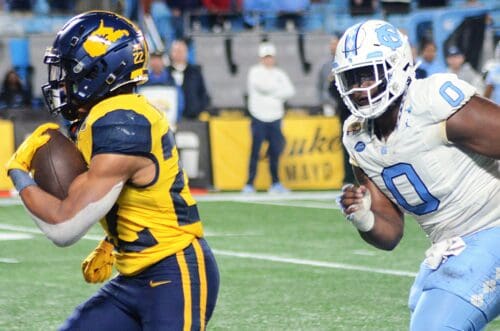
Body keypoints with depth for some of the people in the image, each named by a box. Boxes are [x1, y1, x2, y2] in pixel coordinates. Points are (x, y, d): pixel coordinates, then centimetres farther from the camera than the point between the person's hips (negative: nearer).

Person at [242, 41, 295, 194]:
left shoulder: (279, 74, 15)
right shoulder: (255, 72, 2)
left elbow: (290, 91, 1)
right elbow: (262, 86, -17)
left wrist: (272, 93, -9)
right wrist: (278, 90, -3)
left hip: (275, 118, 4)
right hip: (259, 117, -4)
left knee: (275, 151, 3)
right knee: (255, 151, -9)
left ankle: (275, 183, 12)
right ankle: (249, 184, -8)